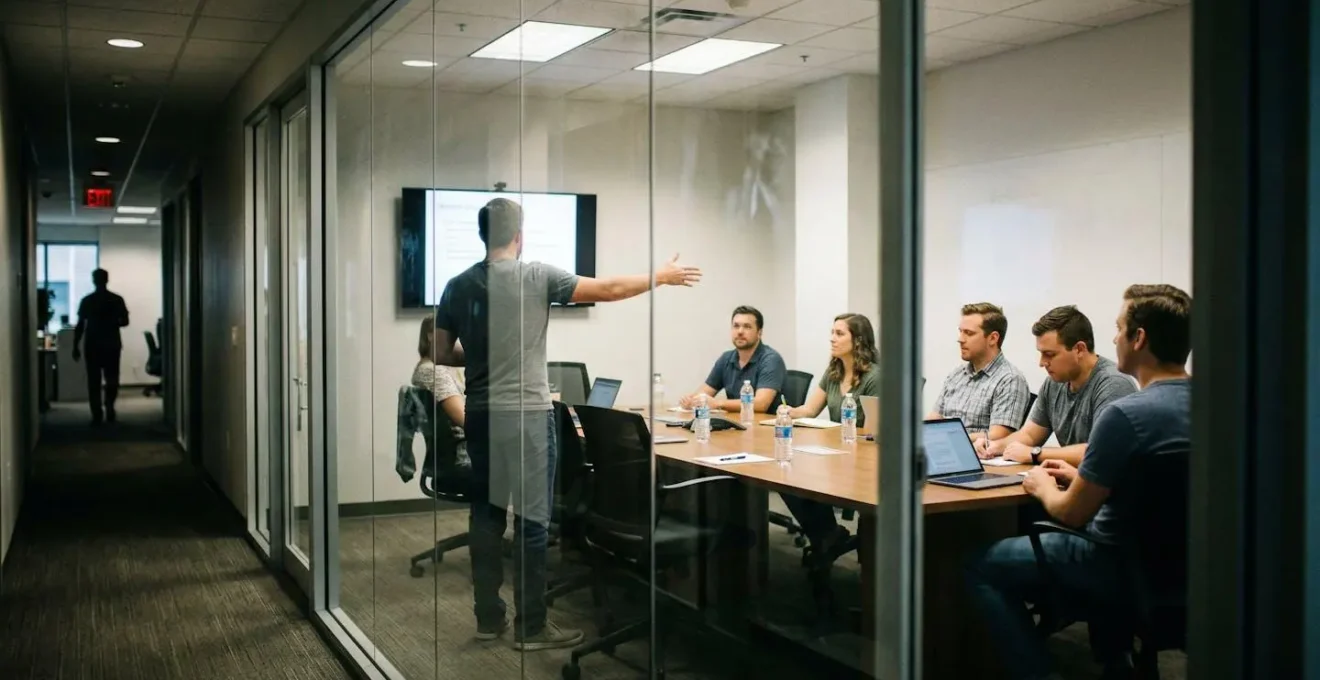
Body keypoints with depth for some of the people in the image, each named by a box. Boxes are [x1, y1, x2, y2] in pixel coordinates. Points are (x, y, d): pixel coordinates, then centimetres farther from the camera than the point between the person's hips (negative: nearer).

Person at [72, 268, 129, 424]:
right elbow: (124, 321, 0)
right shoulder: (116, 299, -2)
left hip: (92, 346, 0)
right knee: (111, 379, 12)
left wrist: (76, 347, 2)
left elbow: (80, 325, -3)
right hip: (112, 345, 0)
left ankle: (97, 415, -2)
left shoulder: (87, 301, -2)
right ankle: (109, 409, 0)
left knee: (94, 381, 4)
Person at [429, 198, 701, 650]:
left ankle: (488, 617, 20)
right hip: (526, 414, -5)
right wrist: (660, 277, 6)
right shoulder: (536, 276, -9)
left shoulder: (458, 286, 4)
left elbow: (441, 355, 8)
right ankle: (531, 627, 7)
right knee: (532, 520, 1)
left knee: (486, 513, 13)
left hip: (480, 414, 5)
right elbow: (606, 290, -6)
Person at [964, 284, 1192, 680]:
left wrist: (1042, 486, 3)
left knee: (982, 568, 5)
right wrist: (1080, 478, 14)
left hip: (1123, 563, -8)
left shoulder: (1124, 413, -26)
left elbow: (1071, 513, -17)